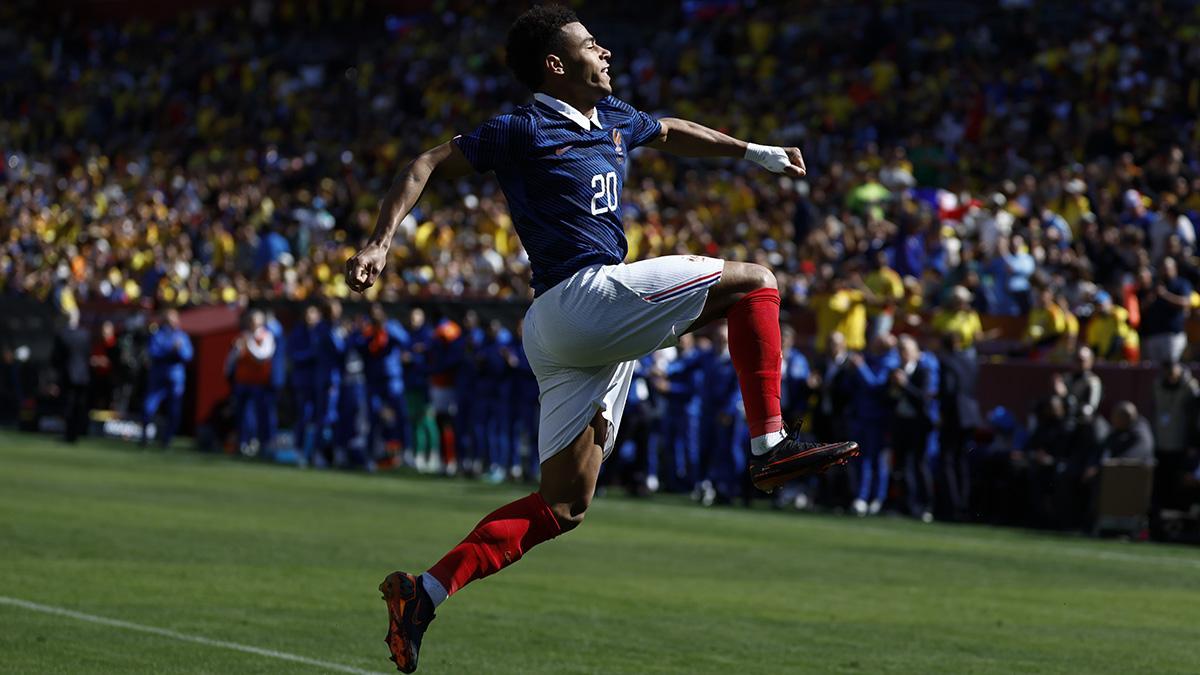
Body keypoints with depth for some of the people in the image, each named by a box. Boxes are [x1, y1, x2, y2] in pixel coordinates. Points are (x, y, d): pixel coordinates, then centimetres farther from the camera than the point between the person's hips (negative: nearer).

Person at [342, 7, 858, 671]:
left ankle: (423, 593, -1)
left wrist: (756, 152, 44)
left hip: (567, 339, 9)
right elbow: (428, 165, -3)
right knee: (753, 281, -3)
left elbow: (671, 133, 41)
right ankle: (770, 445, -8)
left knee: (561, 506, 5)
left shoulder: (613, 120, 21)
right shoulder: (523, 130, -2)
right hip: (583, 295, -9)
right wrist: (379, 244, -13)